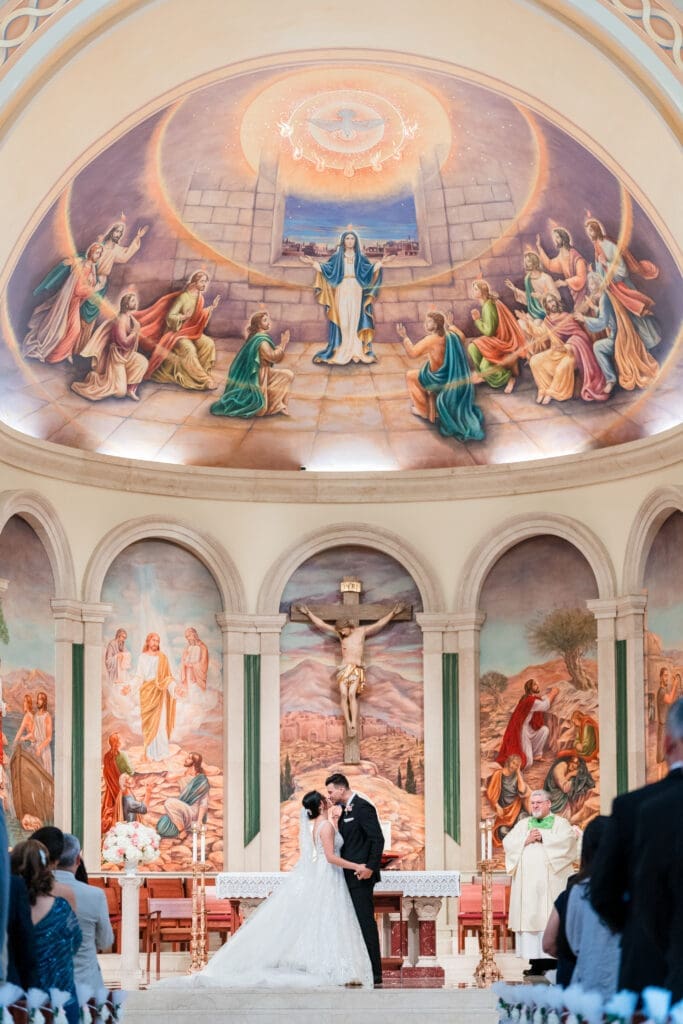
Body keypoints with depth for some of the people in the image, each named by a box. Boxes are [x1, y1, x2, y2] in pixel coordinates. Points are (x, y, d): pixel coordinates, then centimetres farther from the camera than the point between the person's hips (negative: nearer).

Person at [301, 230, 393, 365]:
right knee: (342, 320, -6)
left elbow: (370, 270, 1)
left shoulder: (360, 257, 11)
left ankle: (357, 351, -7)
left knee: (355, 319, -5)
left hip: (356, 292, 1)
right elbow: (327, 269, 1)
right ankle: (342, 352, -7)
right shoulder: (337, 257, 9)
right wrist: (314, 263, -10)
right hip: (342, 291, -1)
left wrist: (380, 263, -12)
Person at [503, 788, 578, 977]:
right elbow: (507, 843, 8)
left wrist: (543, 837, -8)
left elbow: (568, 839, -10)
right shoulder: (523, 824, 20)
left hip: (551, 879, -3)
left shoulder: (560, 823, 10)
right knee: (530, 917, -5)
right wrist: (526, 840, -7)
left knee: (552, 917, -11)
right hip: (528, 881, 3)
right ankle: (536, 962, -5)